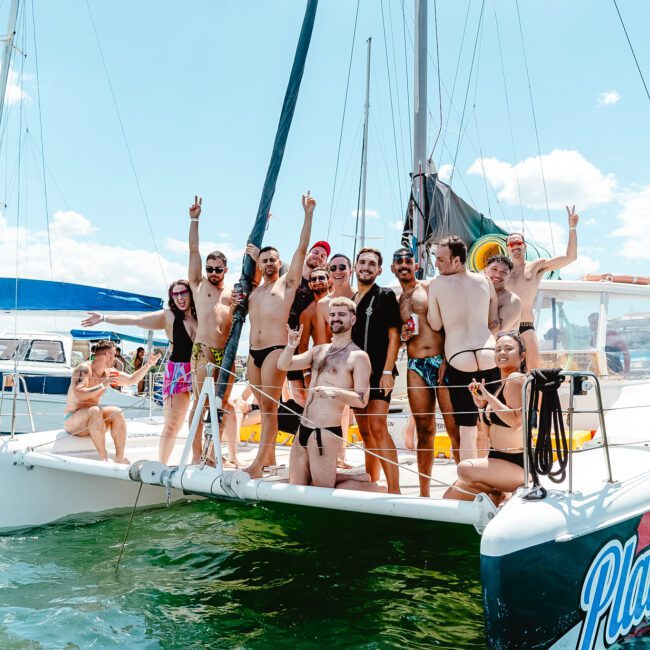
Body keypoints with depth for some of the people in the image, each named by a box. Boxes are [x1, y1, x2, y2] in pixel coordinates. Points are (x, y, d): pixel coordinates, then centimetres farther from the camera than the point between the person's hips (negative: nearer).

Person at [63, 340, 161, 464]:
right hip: (72, 420, -7)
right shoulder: (84, 369, -18)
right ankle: (103, 459, -32)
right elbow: (78, 395, -32)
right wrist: (103, 386, -34)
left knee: (117, 412, -15)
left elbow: (131, 380, 15)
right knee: (95, 411, -34)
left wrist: (148, 364, 8)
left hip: (92, 418, 7)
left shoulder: (108, 372, 6)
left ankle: (120, 458, -17)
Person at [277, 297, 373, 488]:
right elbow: (283, 365, 8)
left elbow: (362, 400, -14)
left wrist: (335, 392, -31)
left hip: (326, 431, -7)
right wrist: (291, 346, -12)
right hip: (303, 429, 7)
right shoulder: (318, 350, 15)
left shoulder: (358, 356, -6)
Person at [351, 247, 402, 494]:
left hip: (378, 372, -6)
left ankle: (394, 490, -19)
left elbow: (394, 335, -7)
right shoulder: (350, 301, 16)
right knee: (365, 432, 10)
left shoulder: (385, 296, -1)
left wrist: (387, 372, -16)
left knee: (377, 427, -18)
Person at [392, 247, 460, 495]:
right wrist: (402, 335, 3)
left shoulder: (431, 287, 5)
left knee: (454, 426, -8)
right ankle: (424, 492, 13)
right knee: (424, 430, 6)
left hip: (443, 361, -4)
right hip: (415, 366, 4)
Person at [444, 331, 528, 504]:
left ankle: (498, 495, -6)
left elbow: (516, 420, -26)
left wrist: (489, 397, -21)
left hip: (516, 465, -8)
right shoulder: (501, 384, 13)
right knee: (450, 497, 4)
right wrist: (481, 404, 2)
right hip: (497, 460, 8)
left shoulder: (516, 379, -13)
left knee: (465, 468, -29)